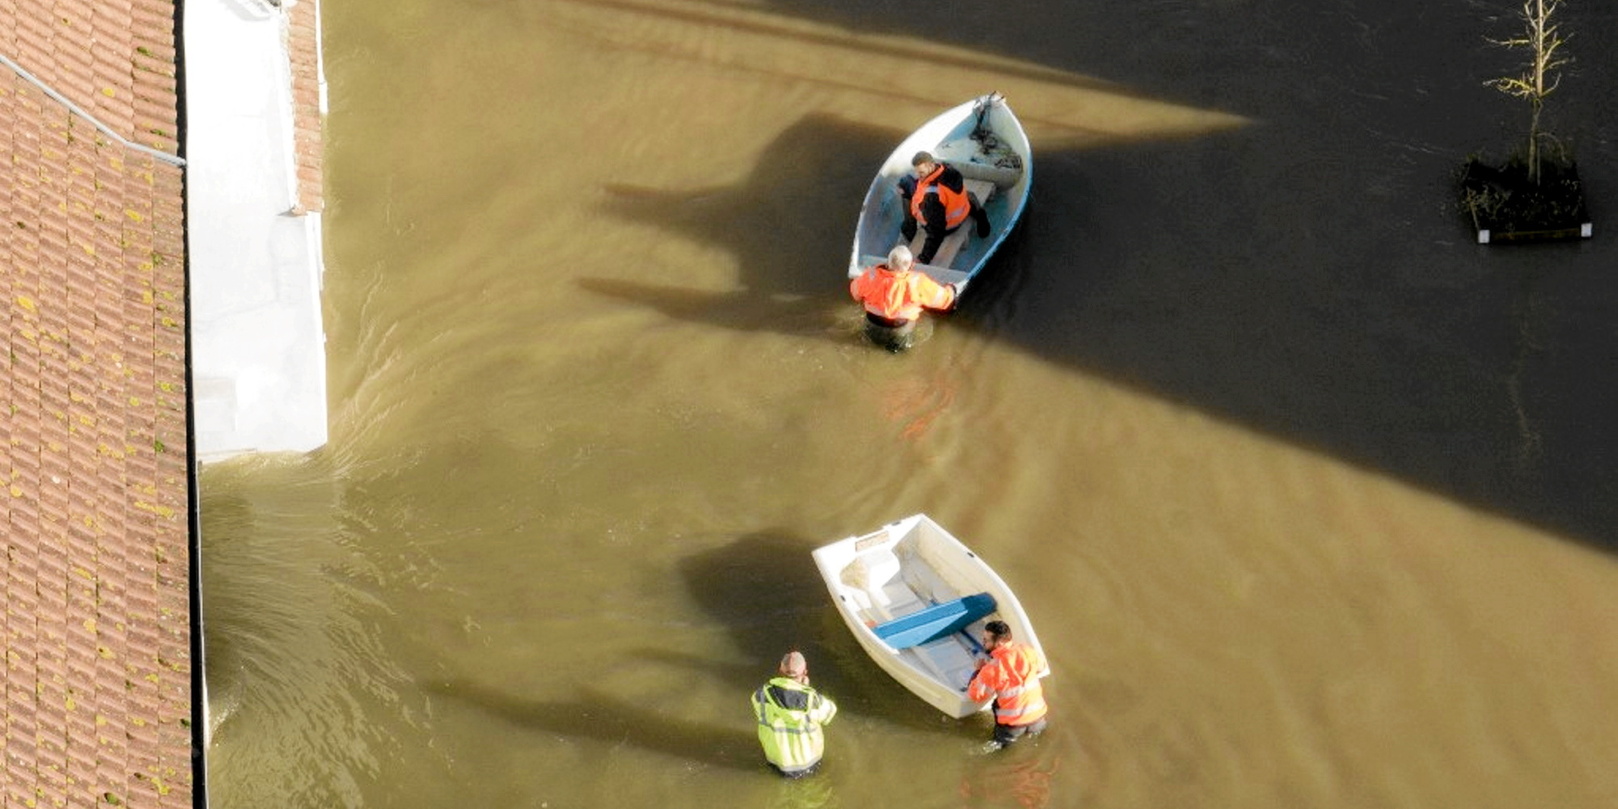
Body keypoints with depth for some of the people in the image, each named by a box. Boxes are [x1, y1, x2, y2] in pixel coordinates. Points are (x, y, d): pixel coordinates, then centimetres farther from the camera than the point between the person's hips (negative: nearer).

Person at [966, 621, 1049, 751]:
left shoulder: (992, 669, -23)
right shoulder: (1028, 651, -9)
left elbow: (974, 695, -11)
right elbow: (1041, 666, 13)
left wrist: (979, 671, 3)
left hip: (1013, 722, -5)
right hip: (1038, 713, 5)